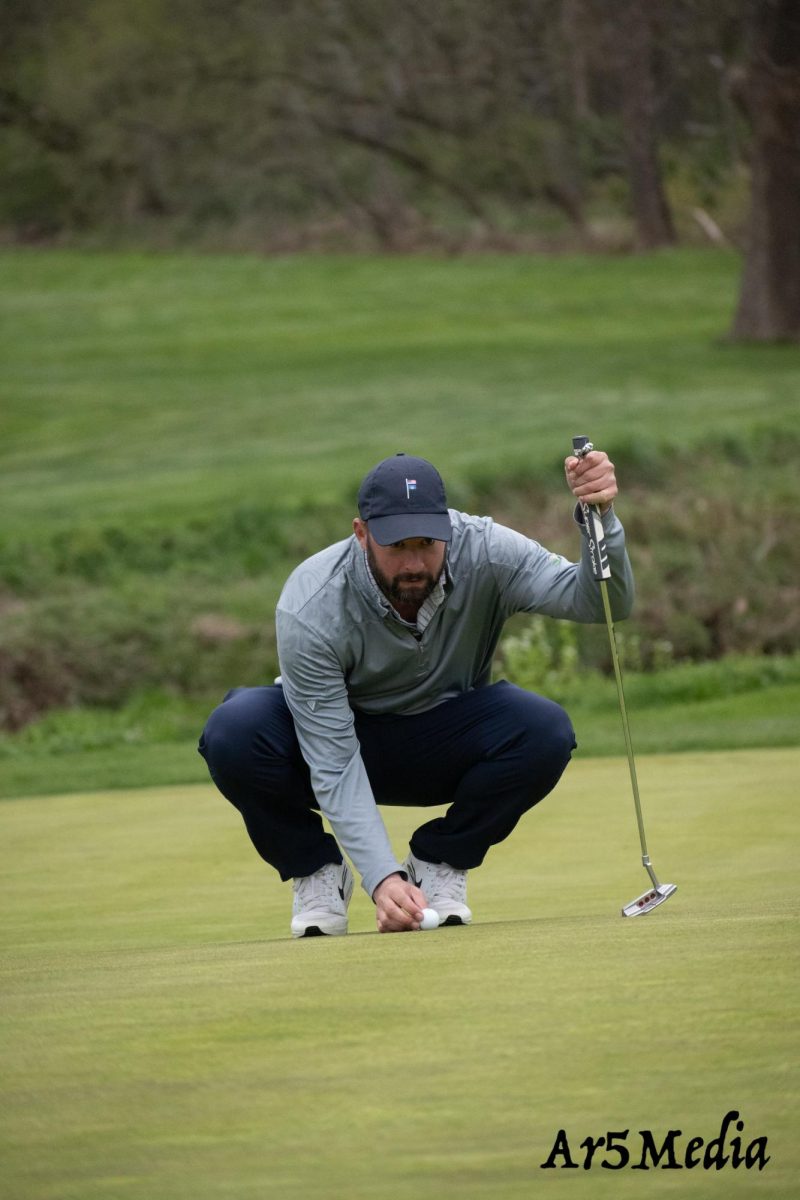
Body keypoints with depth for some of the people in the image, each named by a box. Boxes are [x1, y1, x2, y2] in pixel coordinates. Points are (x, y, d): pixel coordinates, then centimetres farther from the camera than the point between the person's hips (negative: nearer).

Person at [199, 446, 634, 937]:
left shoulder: (483, 551, -25)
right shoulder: (309, 610, -31)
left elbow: (603, 602, -30)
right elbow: (334, 763, -31)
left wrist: (600, 517, -51)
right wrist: (382, 878, -41)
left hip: (444, 741, 2)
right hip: (341, 732, -2)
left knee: (546, 731, -30)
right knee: (234, 730, -34)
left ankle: (439, 864, -4)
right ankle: (317, 871, -5)